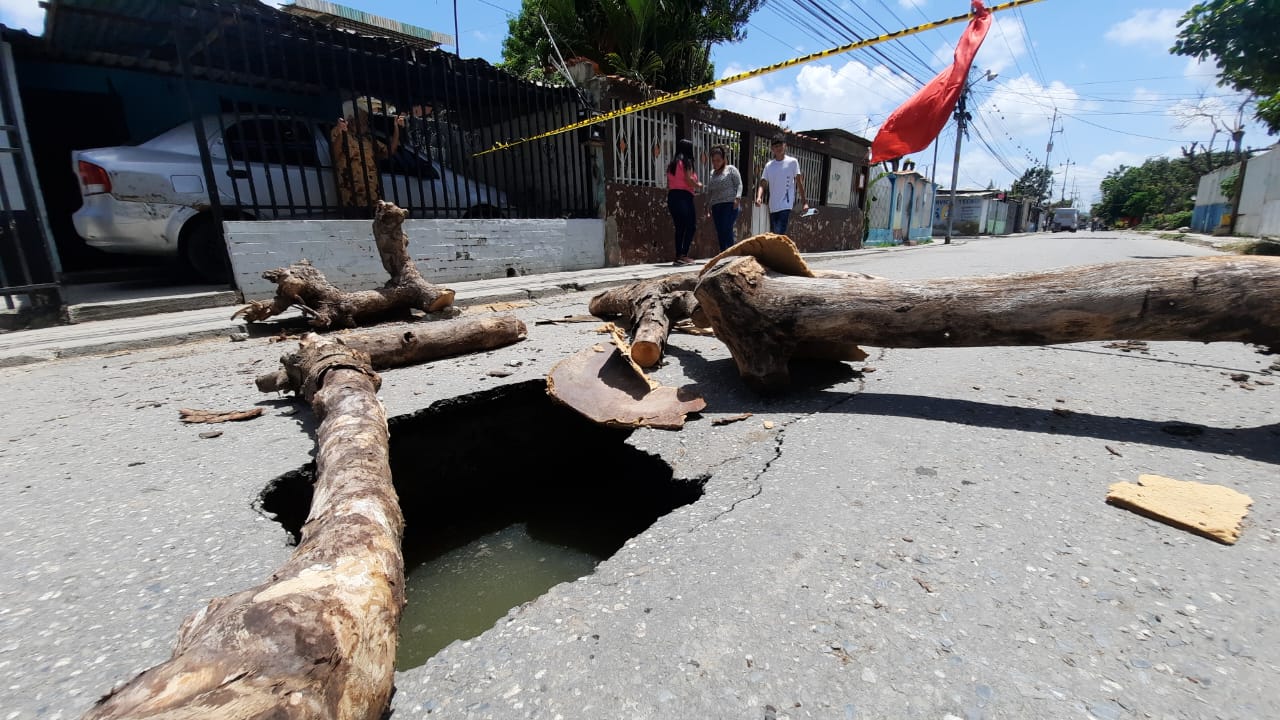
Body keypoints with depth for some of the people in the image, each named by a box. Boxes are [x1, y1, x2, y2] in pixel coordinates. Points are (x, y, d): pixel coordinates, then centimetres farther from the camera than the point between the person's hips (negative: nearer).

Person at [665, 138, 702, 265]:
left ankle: (678, 256, 8)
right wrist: (698, 185, 3)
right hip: (684, 196, -7)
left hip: (672, 196, 7)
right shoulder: (686, 161, -4)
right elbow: (688, 180, -13)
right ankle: (684, 255, -11)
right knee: (691, 226, -2)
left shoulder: (671, 163, 17)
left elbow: (668, 184, 14)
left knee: (679, 227, 10)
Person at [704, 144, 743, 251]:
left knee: (726, 230, -19)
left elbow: (739, 184, -1)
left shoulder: (731, 169, 7)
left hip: (730, 205, -5)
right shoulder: (711, 174, 21)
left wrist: (737, 198, -16)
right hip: (716, 207, 6)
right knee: (720, 233, 1)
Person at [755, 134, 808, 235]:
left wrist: (804, 201, -3)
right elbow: (763, 184, 5)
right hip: (772, 207, 5)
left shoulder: (792, 162, 1)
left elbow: (799, 182, 2)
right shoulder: (768, 165, 11)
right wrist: (759, 197, -15)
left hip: (786, 205, -5)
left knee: (780, 235, -18)